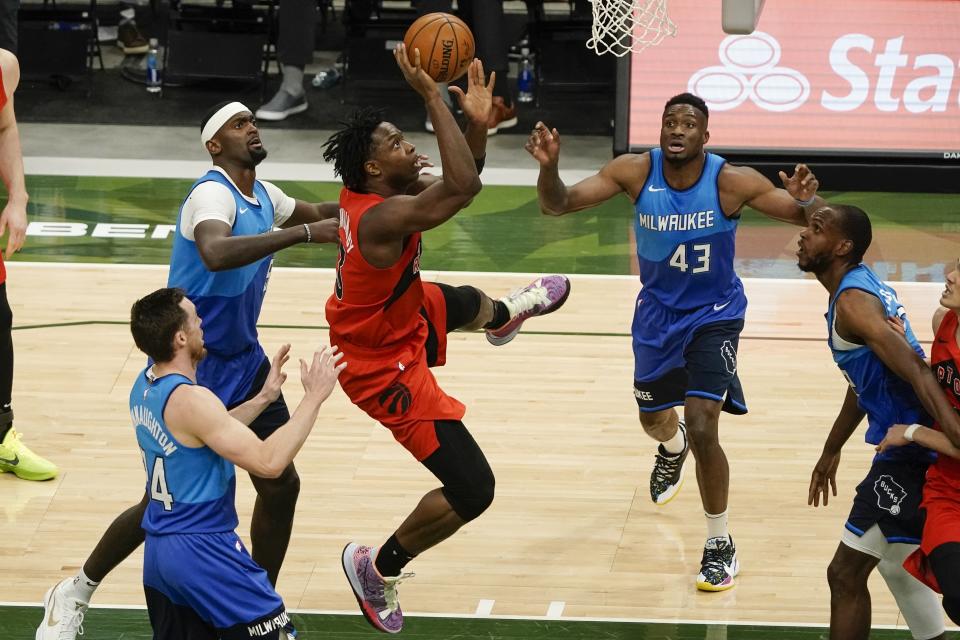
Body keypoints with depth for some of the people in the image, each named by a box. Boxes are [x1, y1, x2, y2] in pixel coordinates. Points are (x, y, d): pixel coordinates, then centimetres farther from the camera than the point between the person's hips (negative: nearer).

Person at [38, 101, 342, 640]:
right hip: (190, 368, -8)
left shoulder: (263, 196, 5)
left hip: (243, 363, 8)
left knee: (281, 485, 4)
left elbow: (319, 213, 27)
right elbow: (216, 254, -45)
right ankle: (75, 594, 16)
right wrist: (304, 233, -47)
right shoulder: (214, 193, -22)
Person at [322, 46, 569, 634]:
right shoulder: (382, 217, -38)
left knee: (461, 303, 41)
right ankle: (378, 568, 12)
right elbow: (462, 187, -49)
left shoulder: (370, 192, -9)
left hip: (403, 319, 10)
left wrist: (478, 120, -16)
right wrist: (432, 97, -47)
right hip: (386, 367, -10)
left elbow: (462, 180, 3)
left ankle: (502, 317, 81)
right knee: (472, 491, -9)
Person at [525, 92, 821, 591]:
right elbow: (558, 205, -20)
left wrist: (805, 200, -44)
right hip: (657, 312, 4)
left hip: (713, 315, -3)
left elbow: (812, 221, -19)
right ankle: (672, 448, 63)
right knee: (655, 423, 23)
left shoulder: (732, 182, -24)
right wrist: (548, 168, -41)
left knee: (701, 429, -18)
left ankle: (720, 545, 0)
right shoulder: (635, 172, -19)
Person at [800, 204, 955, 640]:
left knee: (846, 574, -6)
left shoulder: (853, 301, -18)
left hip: (910, 455, -10)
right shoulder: (863, 286, 14)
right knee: (897, 566, 27)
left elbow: (916, 371, -29)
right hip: (906, 451, 10)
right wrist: (831, 450, 35)